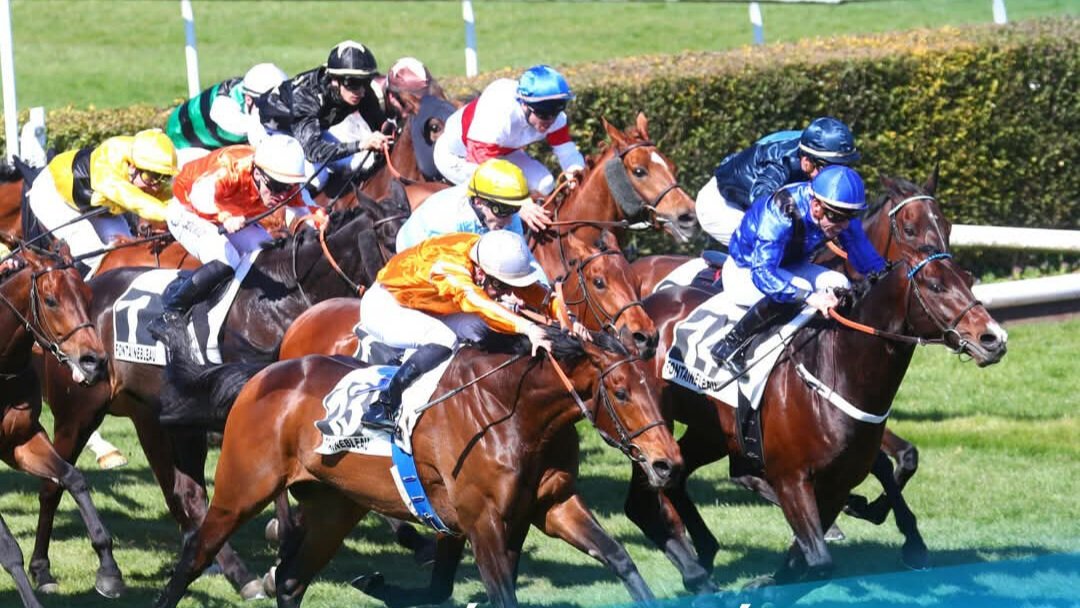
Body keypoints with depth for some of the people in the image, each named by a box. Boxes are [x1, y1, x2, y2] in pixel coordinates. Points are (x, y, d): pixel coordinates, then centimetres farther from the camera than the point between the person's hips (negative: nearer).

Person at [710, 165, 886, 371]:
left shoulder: (842, 216, -19)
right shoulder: (779, 215, -39)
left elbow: (869, 261, -7)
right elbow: (761, 273, -47)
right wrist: (810, 297, -58)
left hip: (788, 268, 7)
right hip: (744, 273, -7)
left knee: (839, 285, -17)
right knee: (795, 291, -34)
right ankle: (730, 344, -22)